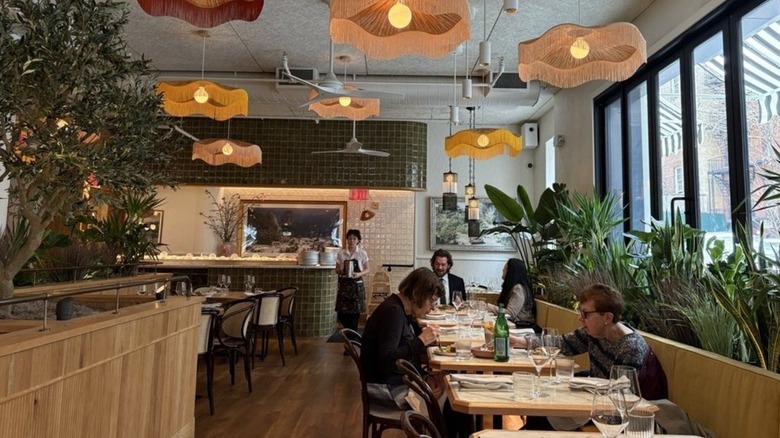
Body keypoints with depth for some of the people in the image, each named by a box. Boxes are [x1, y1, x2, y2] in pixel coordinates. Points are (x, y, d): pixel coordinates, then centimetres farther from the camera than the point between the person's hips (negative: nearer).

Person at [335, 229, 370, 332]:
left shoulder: (362, 253, 0)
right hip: (344, 284, 1)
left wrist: (359, 274, -16)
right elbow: (337, 270, 8)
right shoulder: (341, 253, 3)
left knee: (355, 312, 0)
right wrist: (340, 270, -15)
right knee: (341, 312, -1)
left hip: (357, 285, -1)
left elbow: (368, 270, 3)